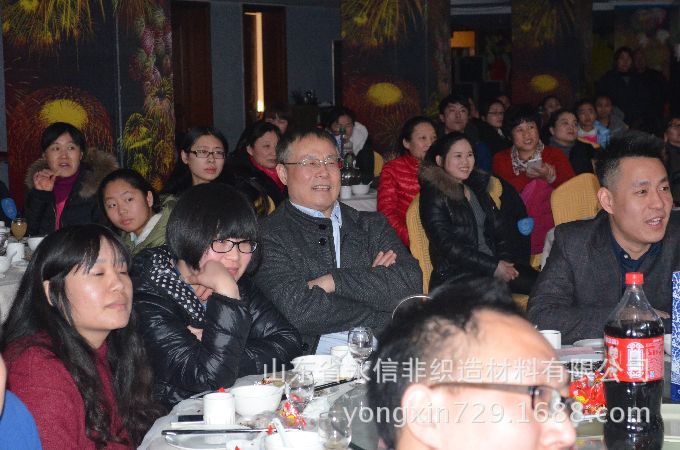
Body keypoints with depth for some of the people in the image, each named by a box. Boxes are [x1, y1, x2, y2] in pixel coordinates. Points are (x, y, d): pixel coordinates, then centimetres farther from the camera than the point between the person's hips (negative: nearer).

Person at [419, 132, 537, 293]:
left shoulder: (477, 188, 20)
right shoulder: (433, 194, -2)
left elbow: (500, 230, 17)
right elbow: (447, 246, -11)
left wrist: (505, 261, -4)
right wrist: (493, 267, -14)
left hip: (494, 264, 7)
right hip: (456, 275, -7)